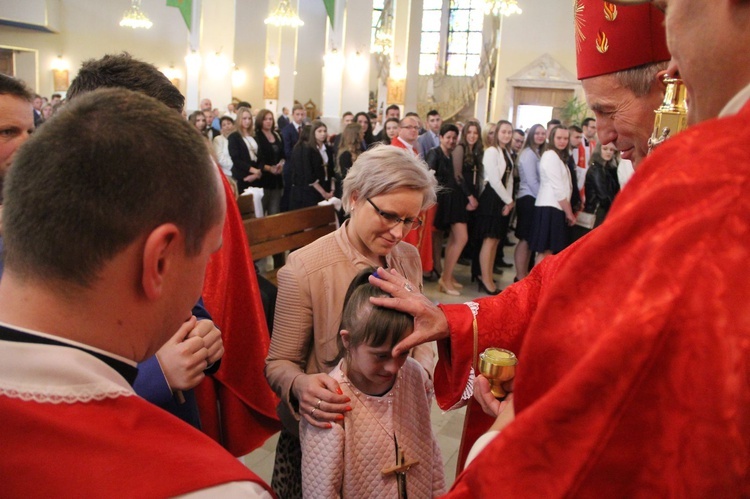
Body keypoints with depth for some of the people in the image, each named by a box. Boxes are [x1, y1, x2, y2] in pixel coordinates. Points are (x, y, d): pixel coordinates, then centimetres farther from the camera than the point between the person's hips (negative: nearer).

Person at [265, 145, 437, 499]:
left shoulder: (409, 258, -5)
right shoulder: (304, 269, -23)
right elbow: (279, 363, -14)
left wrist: (423, 370, -13)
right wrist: (301, 386, -35)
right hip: (327, 431, -5)